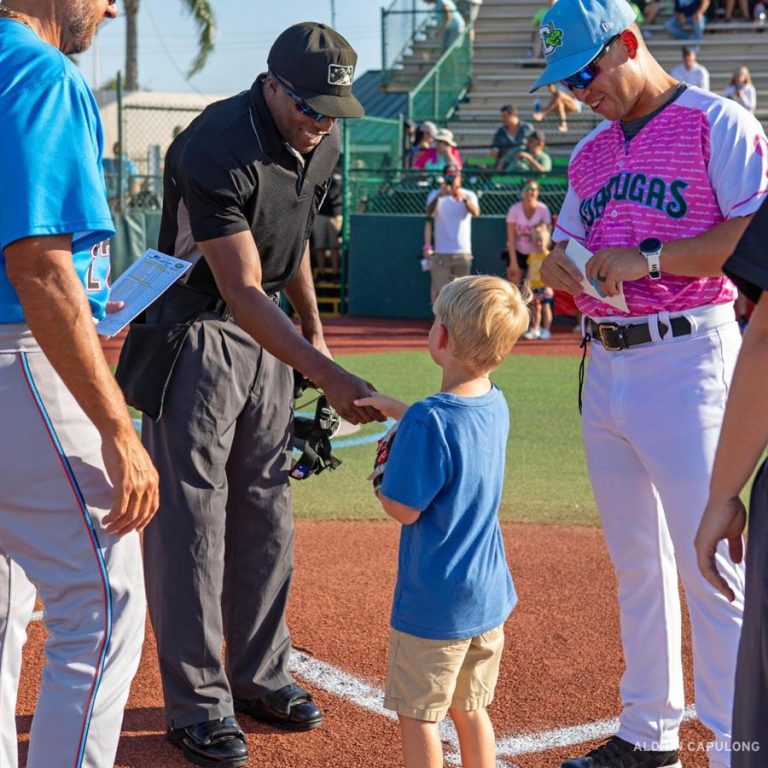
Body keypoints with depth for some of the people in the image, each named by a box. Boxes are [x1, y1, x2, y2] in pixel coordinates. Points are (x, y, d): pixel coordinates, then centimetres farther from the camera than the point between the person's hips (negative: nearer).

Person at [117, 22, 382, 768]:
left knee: (265, 511, 12)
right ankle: (197, 704, 3)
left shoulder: (319, 142, -2)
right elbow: (241, 291, -32)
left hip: (267, 337, 8)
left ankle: (259, 676, 24)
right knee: (189, 516, -5)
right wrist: (328, 376, -39)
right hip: (194, 336, -8)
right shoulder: (214, 149, -28)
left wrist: (312, 324, 17)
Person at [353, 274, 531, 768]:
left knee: (416, 713, 8)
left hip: (432, 602, -7)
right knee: (470, 709, 20)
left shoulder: (428, 421, -24)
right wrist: (394, 409, 23)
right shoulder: (496, 404, -1)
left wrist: (382, 474, -1)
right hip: (489, 596, 7)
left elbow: (403, 509, -19)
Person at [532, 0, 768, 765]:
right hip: (605, 367, 8)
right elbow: (563, 253, 22)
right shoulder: (590, 152, 17)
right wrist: (561, 266, -2)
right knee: (634, 564, 14)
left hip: (686, 361, -8)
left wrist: (648, 259, -19)